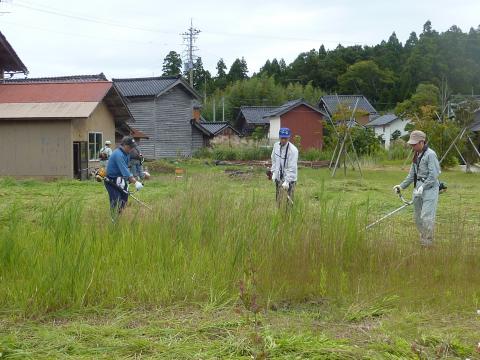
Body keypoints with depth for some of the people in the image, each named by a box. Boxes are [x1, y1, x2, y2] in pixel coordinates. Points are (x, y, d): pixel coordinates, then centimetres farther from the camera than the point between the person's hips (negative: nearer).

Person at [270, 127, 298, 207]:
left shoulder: (293, 150, -20)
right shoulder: (276, 146, 0)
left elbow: (292, 167, -22)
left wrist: (287, 181, -25)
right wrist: (273, 172, 5)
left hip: (290, 178, -6)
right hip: (278, 178, 6)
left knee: (290, 199, -6)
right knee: (278, 198, 13)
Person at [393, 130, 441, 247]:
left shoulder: (430, 154, -12)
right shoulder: (416, 155, 13)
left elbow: (433, 175, -17)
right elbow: (412, 174, 18)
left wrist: (423, 187, -21)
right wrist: (402, 186, 9)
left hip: (429, 188, -8)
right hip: (418, 188, 8)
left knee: (426, 217, -11)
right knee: (418, 218, 11)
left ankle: (427, 244, -2)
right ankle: (422, 242, 22)